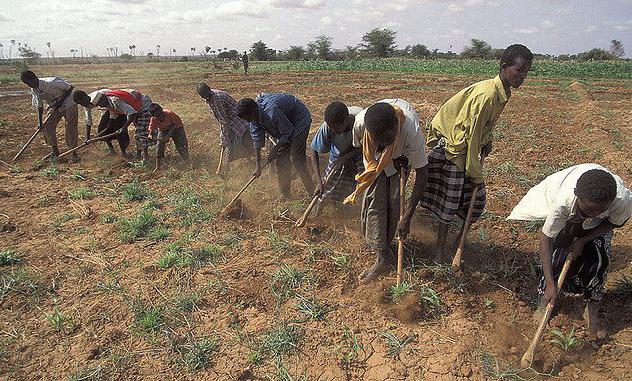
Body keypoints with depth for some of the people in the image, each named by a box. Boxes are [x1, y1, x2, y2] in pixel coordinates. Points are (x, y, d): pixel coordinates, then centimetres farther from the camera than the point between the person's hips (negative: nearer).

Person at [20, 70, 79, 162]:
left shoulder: (51, 83, -29)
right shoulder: (34, 90, -7)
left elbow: (70, 87, -20)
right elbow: (39, 106, 1)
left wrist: (60, 101, -23)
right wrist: (39, 122, -5)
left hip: (69, 104, -7)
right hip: (56, 107, 7)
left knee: (70, 128, -11)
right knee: (47, 126, -1)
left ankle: (74, 154, -2)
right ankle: (55, 151, 13)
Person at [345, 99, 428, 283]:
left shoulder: (412, 132, -44)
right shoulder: (360, 122, -38)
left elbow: (421, 174, -34)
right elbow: (359, 146, -12)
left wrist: (407, 216, -35)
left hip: (402, 154, -1)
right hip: (376, 158, 1)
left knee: (395, 200, -10)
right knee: (374, 199, -10)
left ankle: (384, 246, 10)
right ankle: (382, 258, -5)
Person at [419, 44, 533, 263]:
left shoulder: (503, 93, 1)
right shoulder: (487, 95, -28)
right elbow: (472, 137, -26)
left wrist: (487, 144, 0)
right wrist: (476, 174, -19)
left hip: (469, 148, 9)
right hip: (451, 148, -9)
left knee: (475, 199, 10)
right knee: (449, 202, 0)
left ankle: (460, 241, 28)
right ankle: (440, 245, 16)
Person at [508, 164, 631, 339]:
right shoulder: (563, 201, -45)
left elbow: (616, 222, -14)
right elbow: (546, 238, -35)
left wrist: (583, 240, -22)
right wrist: (551, 284, -37)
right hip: (568, 215, -1)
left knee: (599, 259, -12)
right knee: (557, 254, -9)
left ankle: (592, 311, 10)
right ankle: (544, 300, 15)